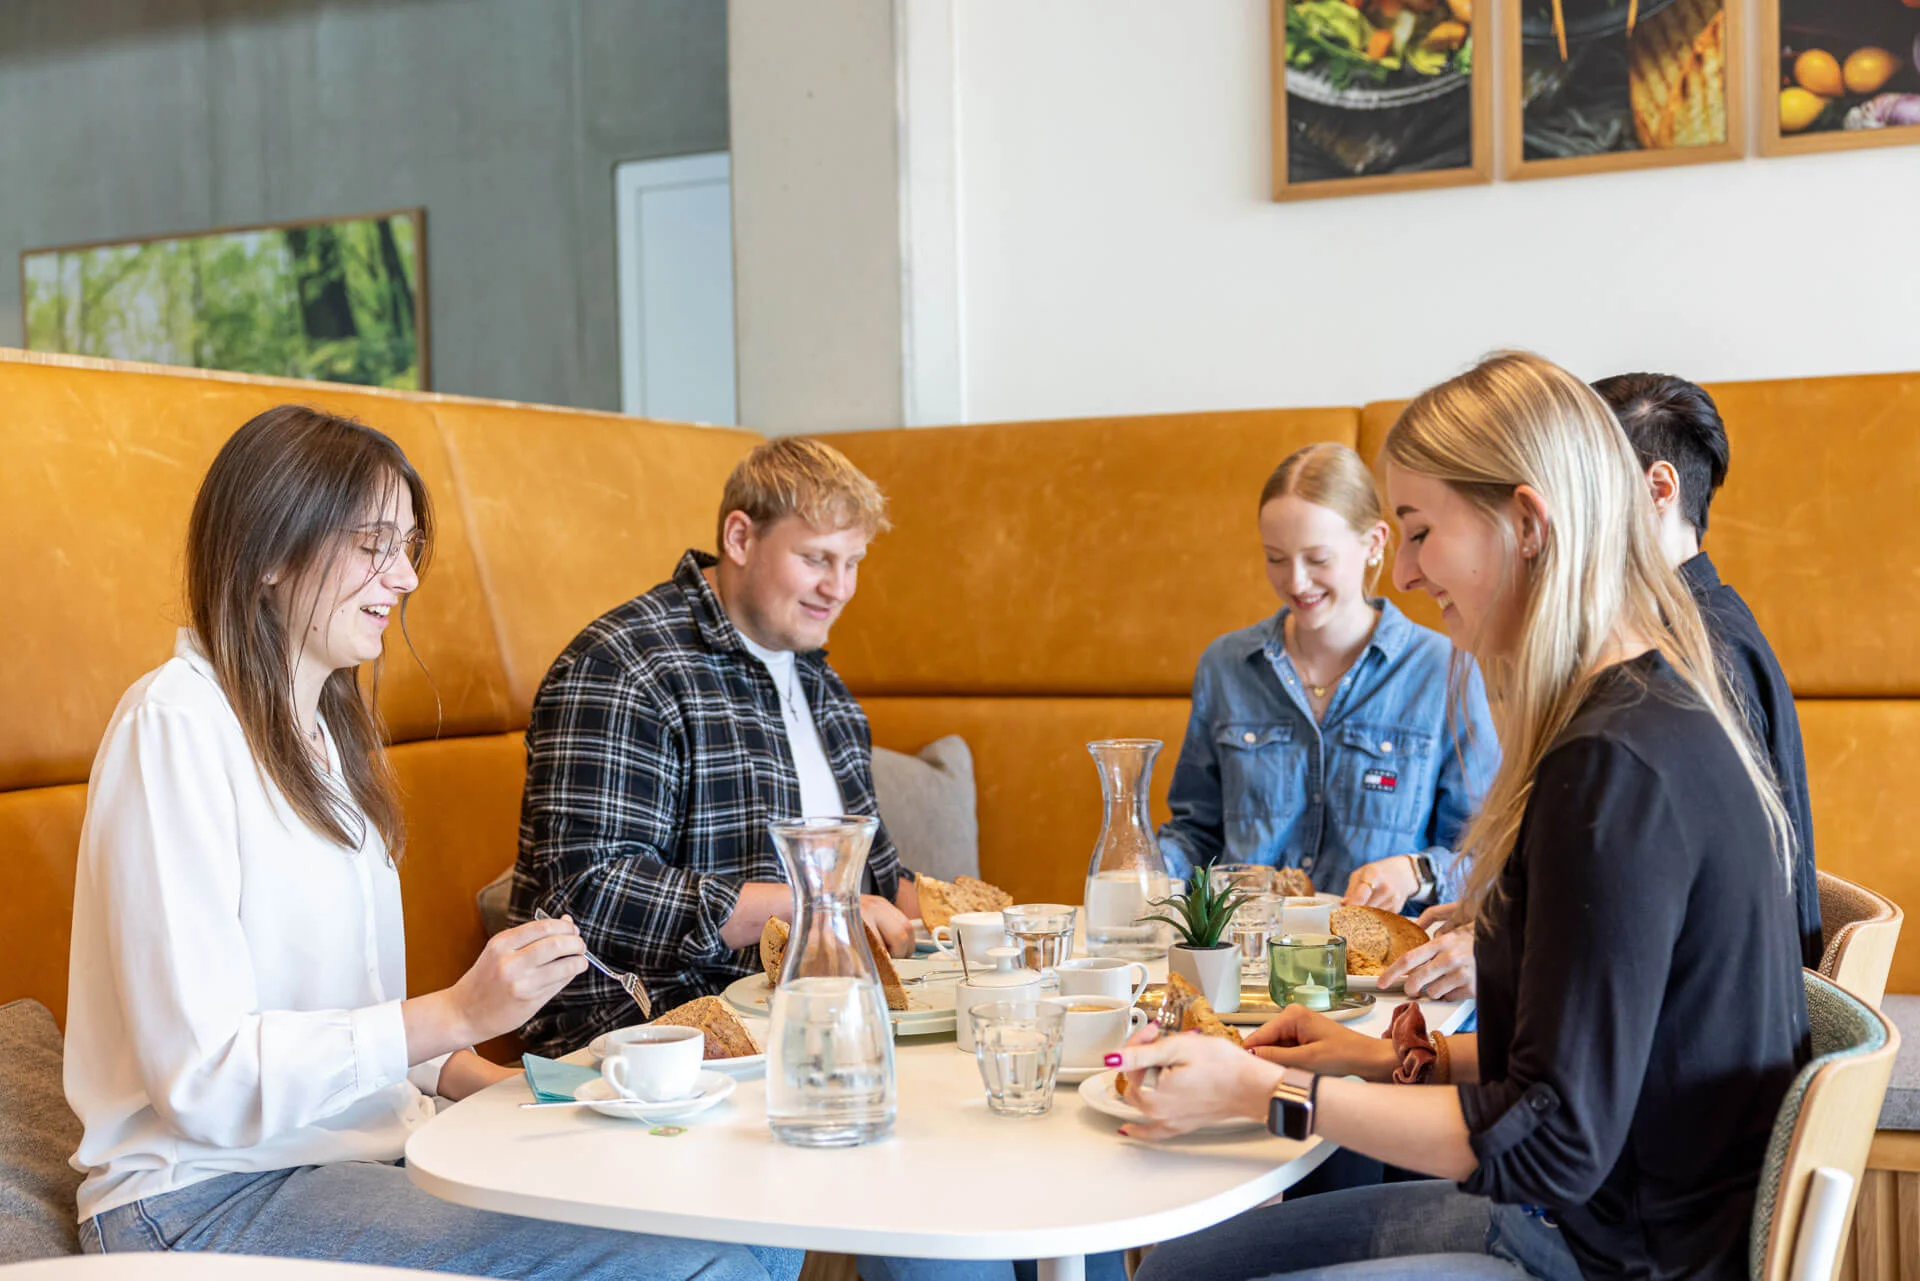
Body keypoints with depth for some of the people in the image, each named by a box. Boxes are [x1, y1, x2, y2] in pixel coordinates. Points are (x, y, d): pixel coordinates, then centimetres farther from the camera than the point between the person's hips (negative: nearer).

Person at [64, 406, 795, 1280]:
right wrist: (457, 1014, -21)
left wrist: (491, 1085, 1)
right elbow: (203, 1075, -18)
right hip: (211, 1199, -8)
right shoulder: (177, 723, -13)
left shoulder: (329, 730, 16)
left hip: (369, 1152, 8)